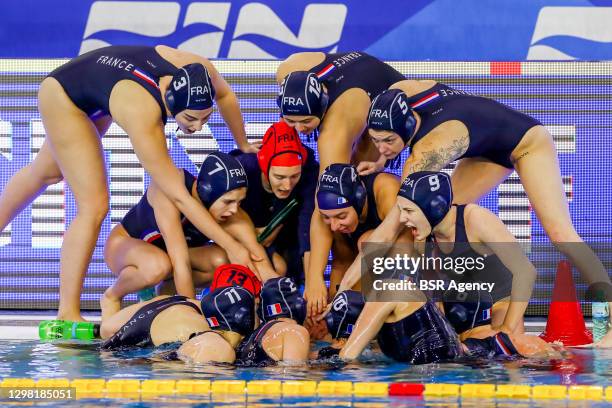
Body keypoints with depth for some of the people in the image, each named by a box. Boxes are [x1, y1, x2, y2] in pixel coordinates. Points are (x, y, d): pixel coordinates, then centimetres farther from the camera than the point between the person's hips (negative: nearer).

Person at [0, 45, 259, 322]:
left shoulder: (198, 69, -31)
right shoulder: (142, 118, -46)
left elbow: (225, 95, -3)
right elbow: (179, 197, -44)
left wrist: (244, 147, 6)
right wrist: (232, 247, -45)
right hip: (62, 95, -8)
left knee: (48, 172, 29)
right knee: (94, 207, -17)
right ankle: (67, 314, -6)